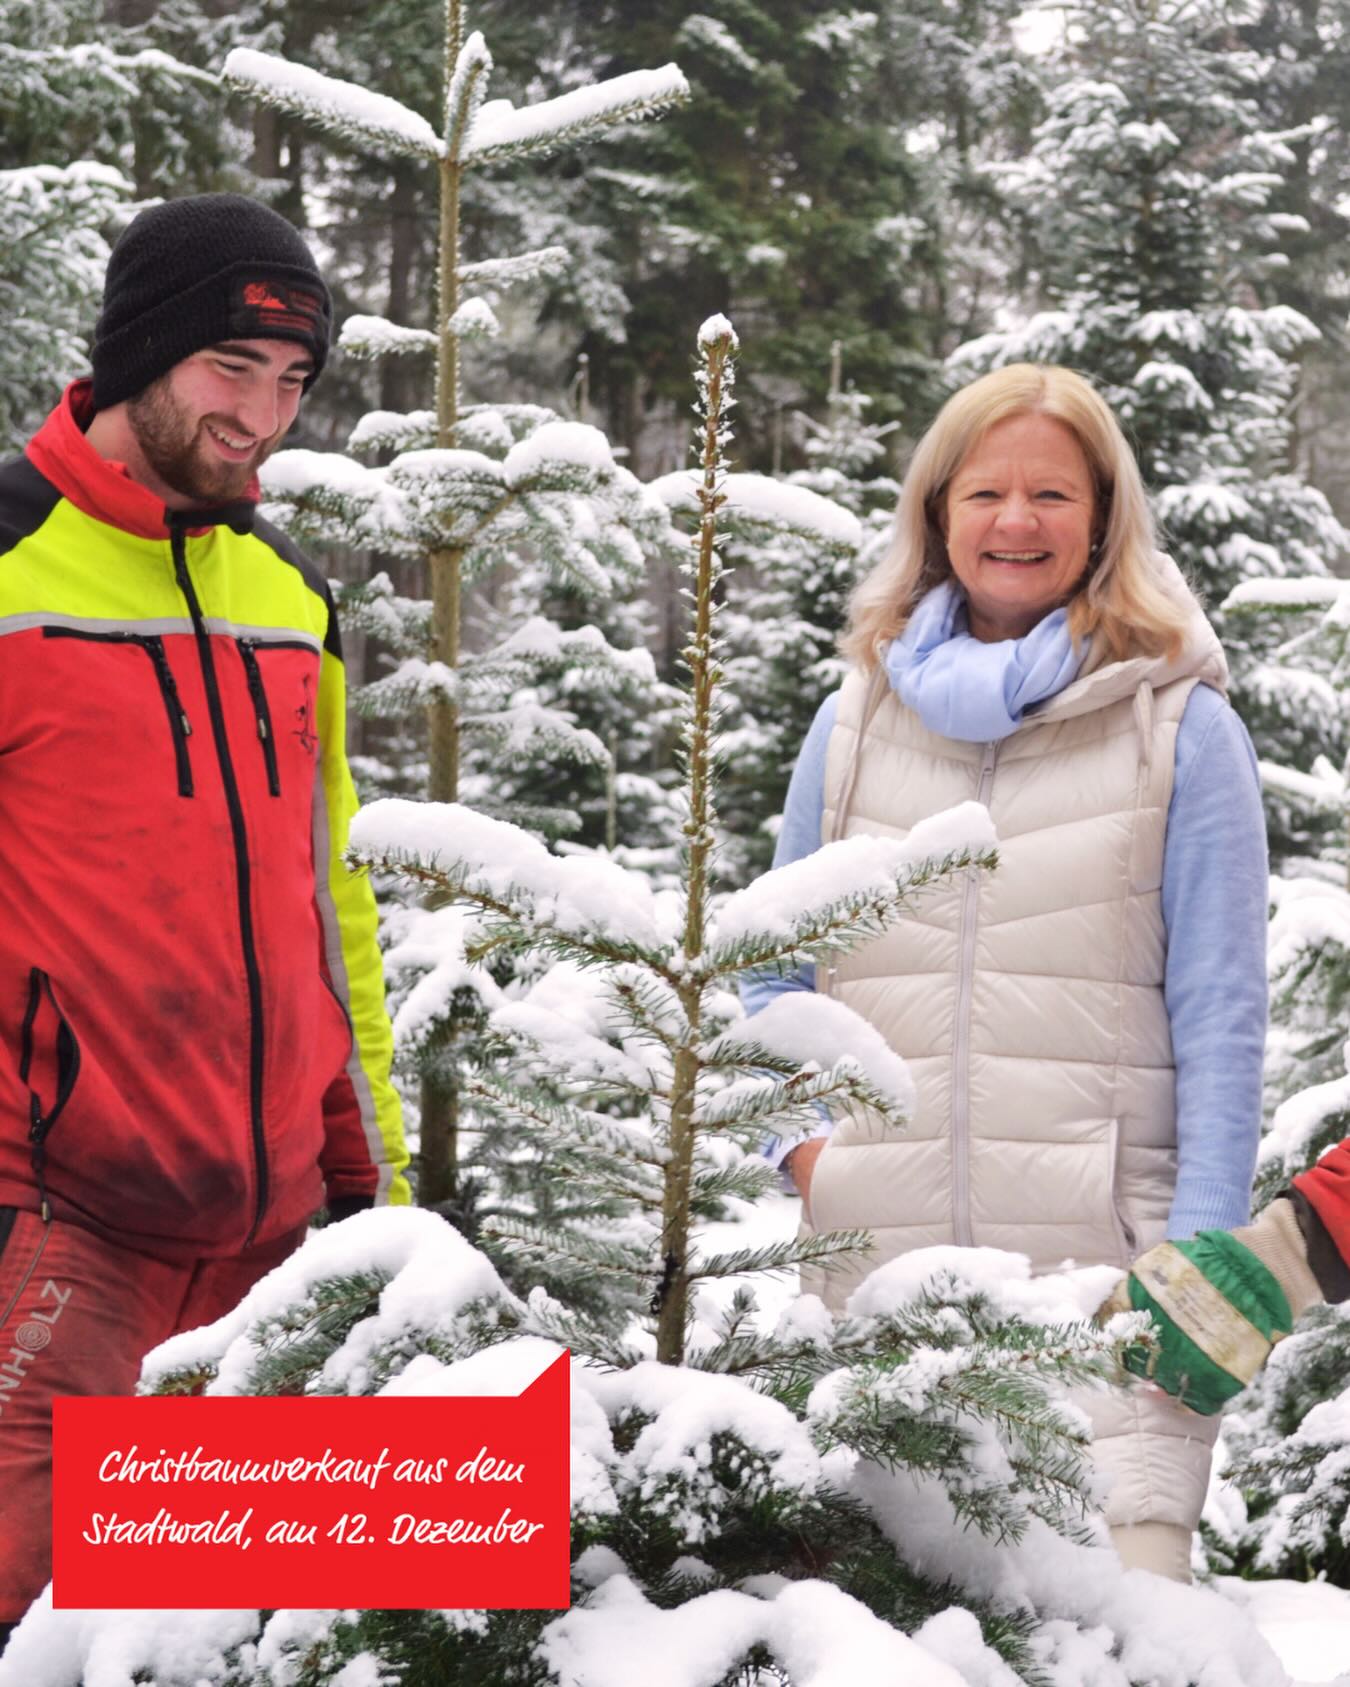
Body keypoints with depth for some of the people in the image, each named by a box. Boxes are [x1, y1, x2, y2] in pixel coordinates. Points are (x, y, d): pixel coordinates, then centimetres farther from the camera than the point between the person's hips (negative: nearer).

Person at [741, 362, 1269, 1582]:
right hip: (879, 1255, 3)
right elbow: (775, 974, 19)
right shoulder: (859, 718, 12)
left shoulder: (1181, 729, 3)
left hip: (1100, 1260, -3)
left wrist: (1203, 1255, -8)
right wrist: (800, 1142, 3)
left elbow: (1218, 1015, -1)